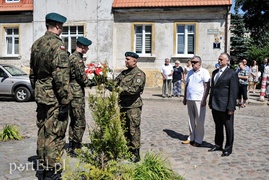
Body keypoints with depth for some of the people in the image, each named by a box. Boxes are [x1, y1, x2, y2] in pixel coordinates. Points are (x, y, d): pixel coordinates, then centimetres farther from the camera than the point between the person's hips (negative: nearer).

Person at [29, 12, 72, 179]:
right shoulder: (57, 44, -16)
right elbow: (61, 77, -22)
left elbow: (32, 73, 17)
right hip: (54, 98, -9)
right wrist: (65, 101, -19)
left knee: (43, 133, 16)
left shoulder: (36, 44, 11)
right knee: (54, 136, 0)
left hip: (41, 96, 9)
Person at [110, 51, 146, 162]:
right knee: (124, 129, 15)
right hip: (122, 105, 8)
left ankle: (135, 154, 6)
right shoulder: (123, 73, 16)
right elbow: (115, 83, 16)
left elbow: (134, 89, -21)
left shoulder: (139, 74, -8)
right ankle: (127, 151, 29)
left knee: (133, 130, -3)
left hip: (133, 106, -7)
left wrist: (120, 89, -21)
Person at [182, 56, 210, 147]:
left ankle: (198, 140, 7)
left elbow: (207, 86, -9)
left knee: (199, 121, -1)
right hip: (189, 99, 6)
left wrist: (204, 99, -15)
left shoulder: (204, 72, -4)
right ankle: (191, 138, 21)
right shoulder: (190, 72, 16)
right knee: (191, 120, 12)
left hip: (199, 100, -6)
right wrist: (185, 98, 16)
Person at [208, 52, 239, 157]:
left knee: (228, 128, 7)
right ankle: (218, 145, 31)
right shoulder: (215, 72, 13)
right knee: (218, 127, 18)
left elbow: (234, 92, -12)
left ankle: (228, 148, 19)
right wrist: (210, 102, 13)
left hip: (225, 107, -7)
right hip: (215, 106, 7)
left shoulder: (232, 74, -9)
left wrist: (230, 107, -16)